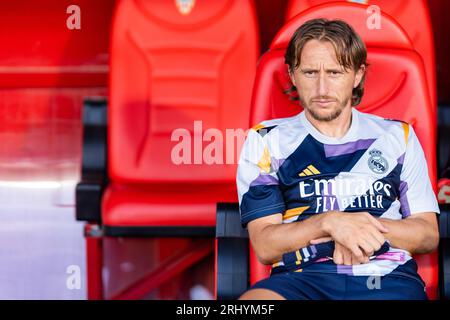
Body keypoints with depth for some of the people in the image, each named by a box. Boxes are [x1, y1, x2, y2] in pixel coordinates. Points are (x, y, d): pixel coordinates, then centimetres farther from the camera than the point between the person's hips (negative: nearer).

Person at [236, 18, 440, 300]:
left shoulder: (397, 137, 16)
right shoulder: (266, 141, 11)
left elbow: (429, 235, 13)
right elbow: (264, 247, 3)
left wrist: (365, 227, -6)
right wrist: (329, 222, -13)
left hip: (387, 277, 1)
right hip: (302, 276, 0)